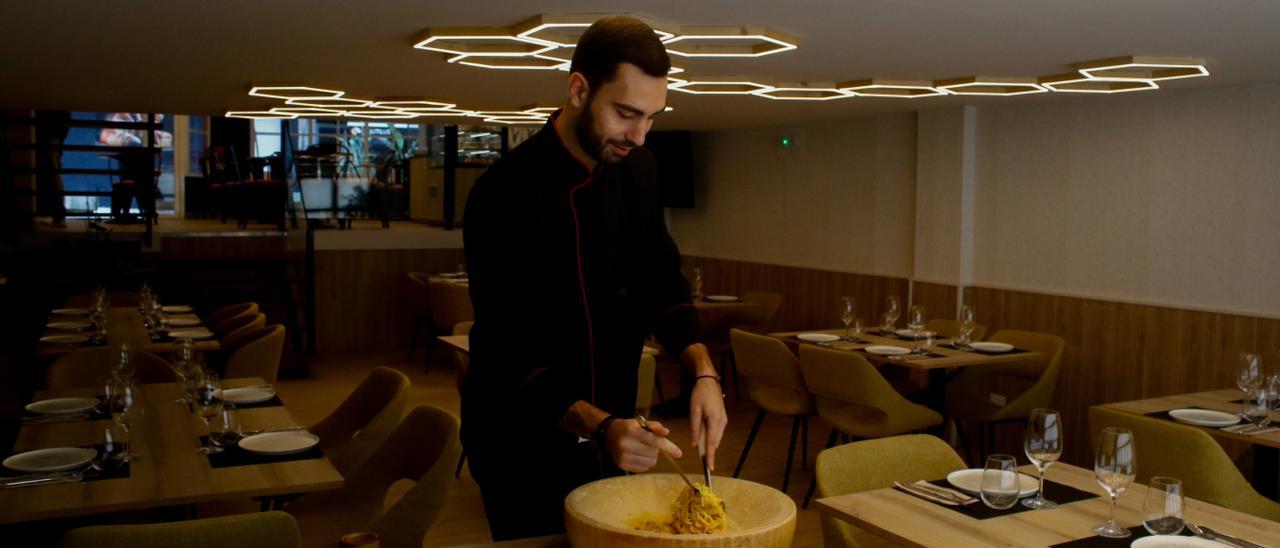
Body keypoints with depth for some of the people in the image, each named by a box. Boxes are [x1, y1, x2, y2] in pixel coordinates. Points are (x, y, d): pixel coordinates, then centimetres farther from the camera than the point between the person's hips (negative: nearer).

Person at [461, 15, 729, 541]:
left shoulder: (636, 169, -2)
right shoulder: (506, 193, -22)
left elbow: (662, 285, 5)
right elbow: (510, 354, -24)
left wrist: (703, 372, -12)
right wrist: (598, 427, -37)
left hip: (609, 432, 6)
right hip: (524, 444, -6)